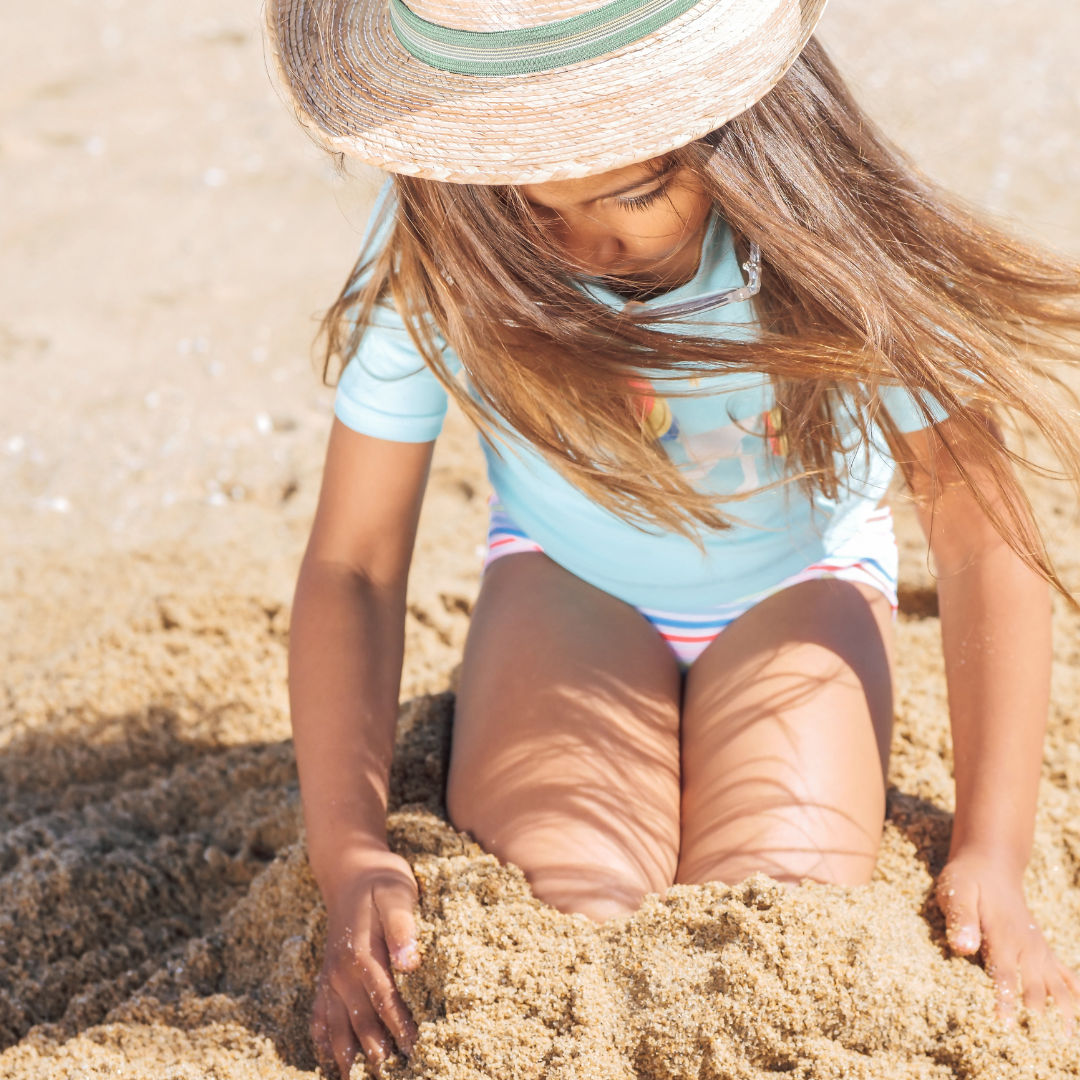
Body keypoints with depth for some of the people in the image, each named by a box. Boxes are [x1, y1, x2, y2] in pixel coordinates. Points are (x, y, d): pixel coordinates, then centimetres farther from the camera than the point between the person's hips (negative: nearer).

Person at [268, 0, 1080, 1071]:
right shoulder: (434, 254, -26)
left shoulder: (835, 238, -29)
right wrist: (349, 849, -31)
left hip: (794, 586, 0)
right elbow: (352, 564, -19)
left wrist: (989, 861, -28)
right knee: (563, 921, -25)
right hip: (569, 580, 0)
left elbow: (984, 540, -21)